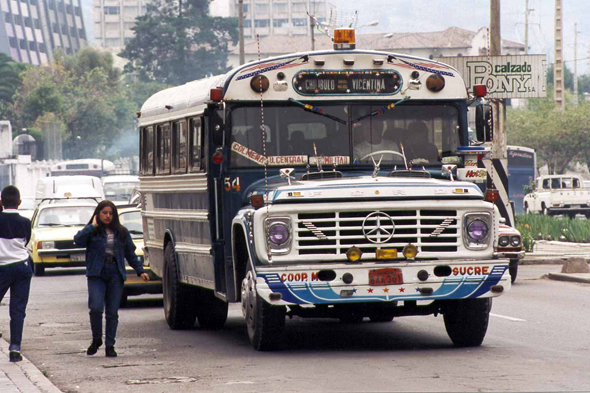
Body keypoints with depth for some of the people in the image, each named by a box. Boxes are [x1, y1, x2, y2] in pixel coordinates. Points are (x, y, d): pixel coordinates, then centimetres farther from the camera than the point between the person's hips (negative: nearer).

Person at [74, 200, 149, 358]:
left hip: (115, 276, 2)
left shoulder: (122, 232, 14)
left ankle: (110, 345, 8)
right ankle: (96, 339, 6)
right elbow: (78, 241, -12)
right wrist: (93, 226, -8)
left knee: (112, 312, 1)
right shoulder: (92, 231, 7)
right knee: (96, 308, -16)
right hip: (96, 275, -2)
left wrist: (140, 271, 13)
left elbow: (130, 254, 19)